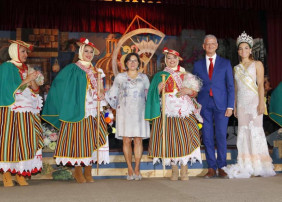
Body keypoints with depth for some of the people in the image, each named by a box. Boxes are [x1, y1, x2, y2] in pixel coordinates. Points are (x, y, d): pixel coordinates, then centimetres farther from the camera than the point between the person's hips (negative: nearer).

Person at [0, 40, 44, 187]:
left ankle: (20, 174, 6)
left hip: (27, 111, 6)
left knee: (25, 141, 2)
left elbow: (35, 90, 13)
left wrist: (33, 80, -6)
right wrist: (26, 80, -11)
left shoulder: (27, 69, 18)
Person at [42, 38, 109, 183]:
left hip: (93, 111, 5)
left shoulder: (96, 71, 17)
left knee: (91, 140, 2)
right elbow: (58, 85, -3)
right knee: (78, 139, -5)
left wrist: (101, 94, 0)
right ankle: (78, 171, 5)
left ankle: (88, 172, 8)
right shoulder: (73, 69, 1)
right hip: (78, 110, -5)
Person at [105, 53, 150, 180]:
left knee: (138, 140, -3)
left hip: (139, 112, 1)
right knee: (126, 140, -4)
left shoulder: (144, 78, 15)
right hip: (124, 112, -1)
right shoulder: (120, 77, 12)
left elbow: (149, 95, 18)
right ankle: (130, 170, 2)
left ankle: (137, 169, 3)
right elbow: (113, 94, 13)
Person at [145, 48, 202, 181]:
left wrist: (188, 91, -9)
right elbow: (154, 94, 6)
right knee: (170, 139, -3)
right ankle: (174, 170, 11)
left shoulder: (186, 74, 13)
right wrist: (158, 89, -14)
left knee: (185, 139, -6)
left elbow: (196, 91, 11)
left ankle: (184, 170, 2)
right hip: (168, 112, 0)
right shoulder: (160, 76, 11)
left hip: (185, 111, 1)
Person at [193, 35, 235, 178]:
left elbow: (230, 86, 5)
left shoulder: (225, 63, 8)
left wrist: (230, 106, -4)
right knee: (207, 137, 2)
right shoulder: (197, 65, 12)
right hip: (204, 105, 1)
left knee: (221, 136, -1)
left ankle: (221, 167, 10)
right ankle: (211, 168, 10)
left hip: (221, 104, -1)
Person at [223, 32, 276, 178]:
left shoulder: (257, 64, 4)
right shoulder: (236, 68, 16)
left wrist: (261, 103, -13)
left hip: (253, 101, -4)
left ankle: (260, 165, 0)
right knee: (243, 132, 1)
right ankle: (246, 166, 5)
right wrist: (234, 106, 10)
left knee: (255, 130, -8)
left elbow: (261, 85, -4)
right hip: (241, 103, 4)